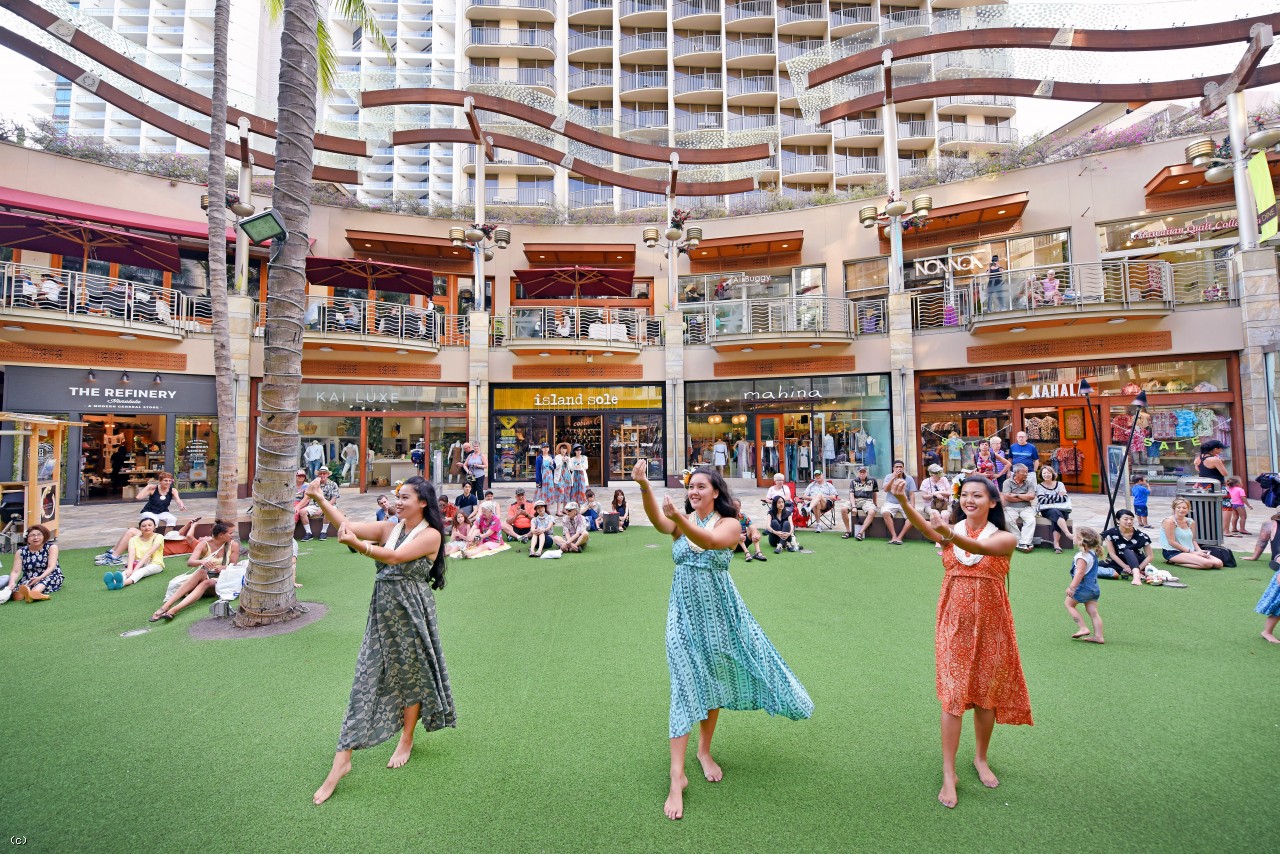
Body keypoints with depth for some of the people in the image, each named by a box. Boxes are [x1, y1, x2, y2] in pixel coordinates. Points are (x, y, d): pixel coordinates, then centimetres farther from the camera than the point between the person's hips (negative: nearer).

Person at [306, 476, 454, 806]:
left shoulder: (431, 535, -13)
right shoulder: (389, 528, 4)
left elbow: (395, 557, -27)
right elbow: (347, 525, -4)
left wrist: (357, 544, -39)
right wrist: (320, 500, -14)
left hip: (411, 613, -4)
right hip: (382, 612, 4)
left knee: (411, 676, 13)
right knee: (366, 680, 4)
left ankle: (407, 740, 36)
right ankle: (341, 761, 13)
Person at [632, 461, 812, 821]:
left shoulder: (730, 524, -7)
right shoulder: (680, 521, -3)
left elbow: (710, 541, -31)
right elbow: (657, 519, -27)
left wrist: (680, 518, -49)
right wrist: (644, 486, -46)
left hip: (718, 610, 0)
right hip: (685, 611, 0)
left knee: (713, 679, 15)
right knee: (685, 683, -3)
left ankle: (704, 751, 39)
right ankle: (677, 777, 7)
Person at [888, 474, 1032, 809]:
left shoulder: (1005, 538, -7)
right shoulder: (950, 529, -3)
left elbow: (980, 547, -31)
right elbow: (925, 527, -27)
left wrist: (950, 534, -51)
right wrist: (903, 501, -48)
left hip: (990, 624, 0)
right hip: (954, 622, 0)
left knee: (985, 694, 15)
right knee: (953, 695, 2)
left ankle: (981, 758, 38)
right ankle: (948, 774, 12)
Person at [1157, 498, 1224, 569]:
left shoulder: (1191, 522, 11)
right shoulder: (1169, 521, -12)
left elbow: (1192, 540, 17)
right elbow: (1172, 542, -14)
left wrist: (1199, 550, -2)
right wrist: (1191, 552, -13)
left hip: (1191, 552, 8)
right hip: (1174, 553, -8)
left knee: (1218, 563, -8)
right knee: (1207, 563, -25)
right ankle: (1174, 562, -7)